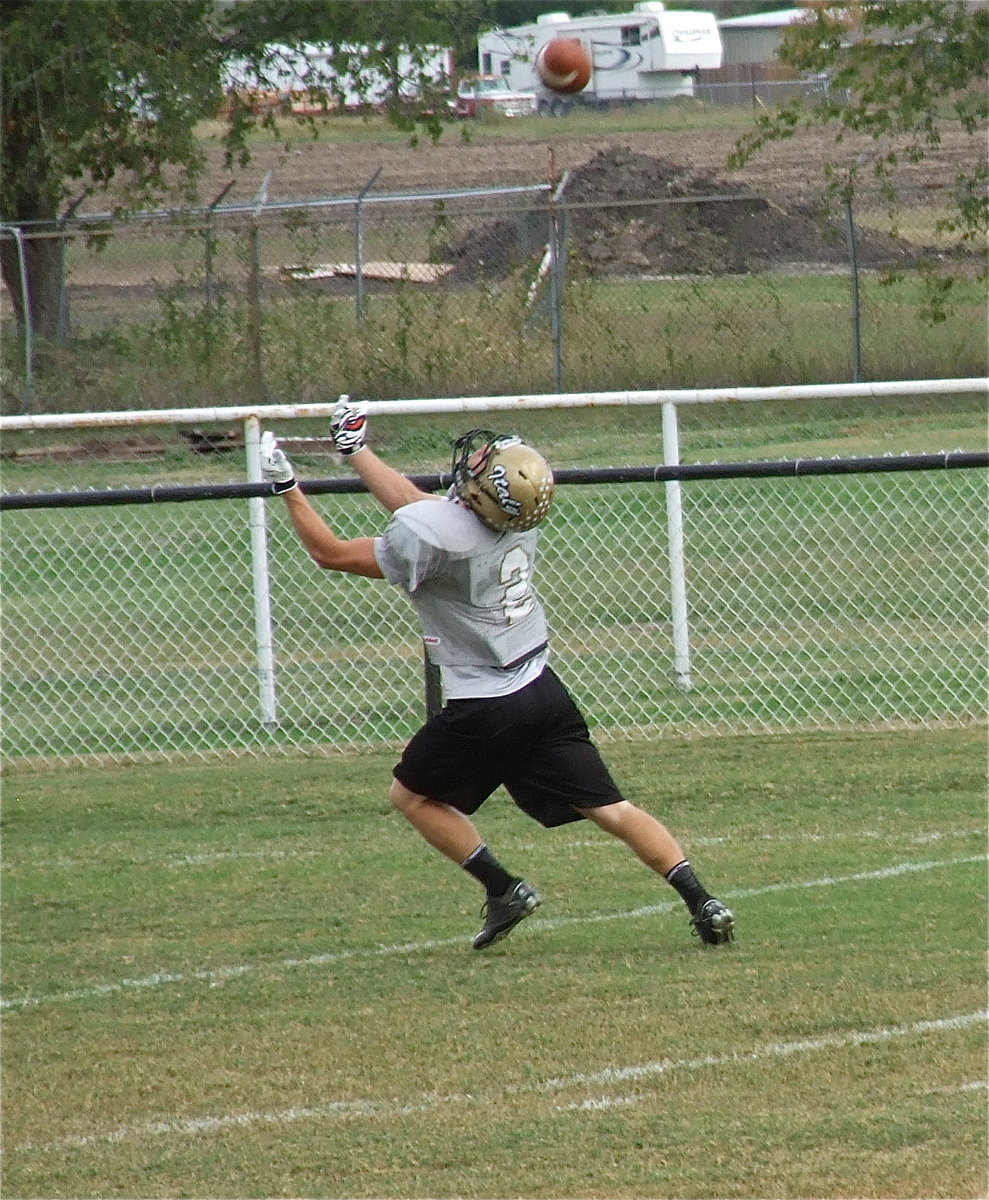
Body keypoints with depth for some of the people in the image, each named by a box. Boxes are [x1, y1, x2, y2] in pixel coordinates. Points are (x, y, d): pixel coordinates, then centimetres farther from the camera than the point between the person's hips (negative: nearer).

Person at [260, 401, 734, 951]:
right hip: (544, 692, 6)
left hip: (484, 711, -6)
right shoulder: (520, 513, 0)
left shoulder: (432, 535, -22)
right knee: (608, 807, 3)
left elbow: (331, 552, -11)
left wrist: (287, 487, -1)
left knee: (413, 795, 17)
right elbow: (419, 507, 17)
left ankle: (504, 889, 7)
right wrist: (356, 451, 25)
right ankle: (702, 900, -9)